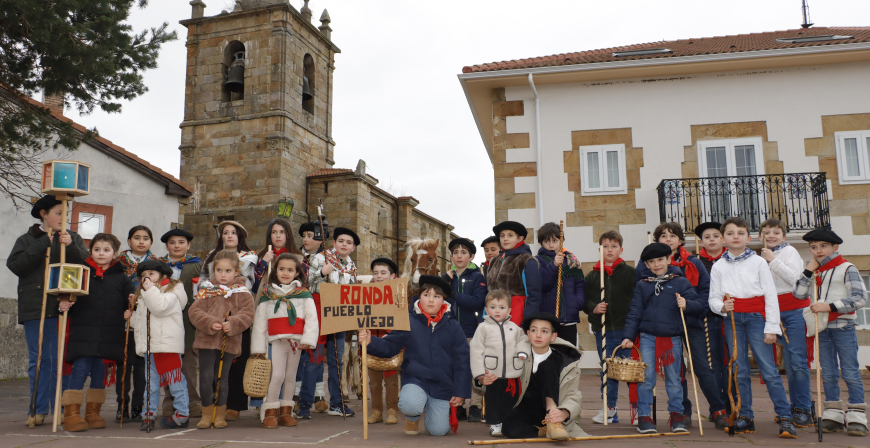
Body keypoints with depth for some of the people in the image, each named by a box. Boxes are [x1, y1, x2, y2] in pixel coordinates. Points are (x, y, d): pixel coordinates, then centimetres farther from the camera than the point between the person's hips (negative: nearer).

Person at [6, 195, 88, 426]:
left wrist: (70, 247, -17)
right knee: (38, 360, 4)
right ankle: (39, 409, 12)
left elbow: (86, 263, -2)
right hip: (35, 309, 0)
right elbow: (15, 265, -5)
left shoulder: (73, 238, 11)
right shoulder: (27, 240, 11)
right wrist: (42, 245, -11)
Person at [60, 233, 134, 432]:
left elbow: (129, 302, 8)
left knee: (101, 372, 8)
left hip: (110, 336, 2)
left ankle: (93, 412, 20)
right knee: (81, 369, -8)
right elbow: (69, 299, 10)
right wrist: (65, 306, -10)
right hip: (83, 333, -2)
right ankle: (71, 413, 2)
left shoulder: (121, 278, 10)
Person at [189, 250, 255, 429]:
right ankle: (207, 412, 15)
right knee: (206, 376, -2)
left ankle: (220, 413, 23)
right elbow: (194, 311, -1)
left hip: (230, 341, 0)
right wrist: (209, 323, -17)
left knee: (222, 378, 9)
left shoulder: (242, 292, 3)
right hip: (207, 340, 1)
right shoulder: (206, 290, 5)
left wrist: (233, 324, -20)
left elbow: (247, 314, -3)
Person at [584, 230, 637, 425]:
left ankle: (636, 407, 12)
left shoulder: (630, 272, 2)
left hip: (626, 328, -2)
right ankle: (609, 409, 19)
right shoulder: (592, 275, 9)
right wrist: (594, 308, -10)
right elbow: (585, 299, 9)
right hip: (602, 329, 3)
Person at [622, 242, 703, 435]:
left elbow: (699, 305, 2)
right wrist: (628, 336, 1)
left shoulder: (680, 282, 4)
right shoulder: (642, 285, 7)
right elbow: (635, 312, 8)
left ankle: (676, 415, 20)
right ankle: (644, 416, 9)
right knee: (646, 378, 0)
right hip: (648, 337, 1)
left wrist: (686, 304, -20)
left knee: (673, 379, 7)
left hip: (673, 338, 0)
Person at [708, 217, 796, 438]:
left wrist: (771, 327, -5)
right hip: (732, 319, 2)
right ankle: (745, 416, 13)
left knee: (768, 368, -7)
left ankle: (785, 418, -3)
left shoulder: (758, 262, 4)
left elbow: (771, 295, 1)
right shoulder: (718, 266, 8)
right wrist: (722, 306, -15)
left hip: (756, 316, -2)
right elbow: (713, 298, 9)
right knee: (739, 370, 6)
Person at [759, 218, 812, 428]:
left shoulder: (790, 252, -2)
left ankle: (804, 410, -4)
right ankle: (797, 405, 15)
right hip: (777, 313, 6)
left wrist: (773, 261, -16)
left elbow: (794, 278, -17)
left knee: (797, 361, -10)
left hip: (795, 310, -6)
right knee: (788, 363, 7)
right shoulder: (762, 257, 16)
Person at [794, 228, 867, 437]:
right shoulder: (816, 272, 11)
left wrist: (830, 306, -19)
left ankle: (856, 418, 4)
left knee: (850, 373, -3)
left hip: (843, 327, -5)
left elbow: (860, 298, -13)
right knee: (828, 374, 8)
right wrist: (808, 270, -4)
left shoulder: (847, 269, -5)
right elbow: (799, 294, 1)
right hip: (823, 329, 5)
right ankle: (833, 417, 15)